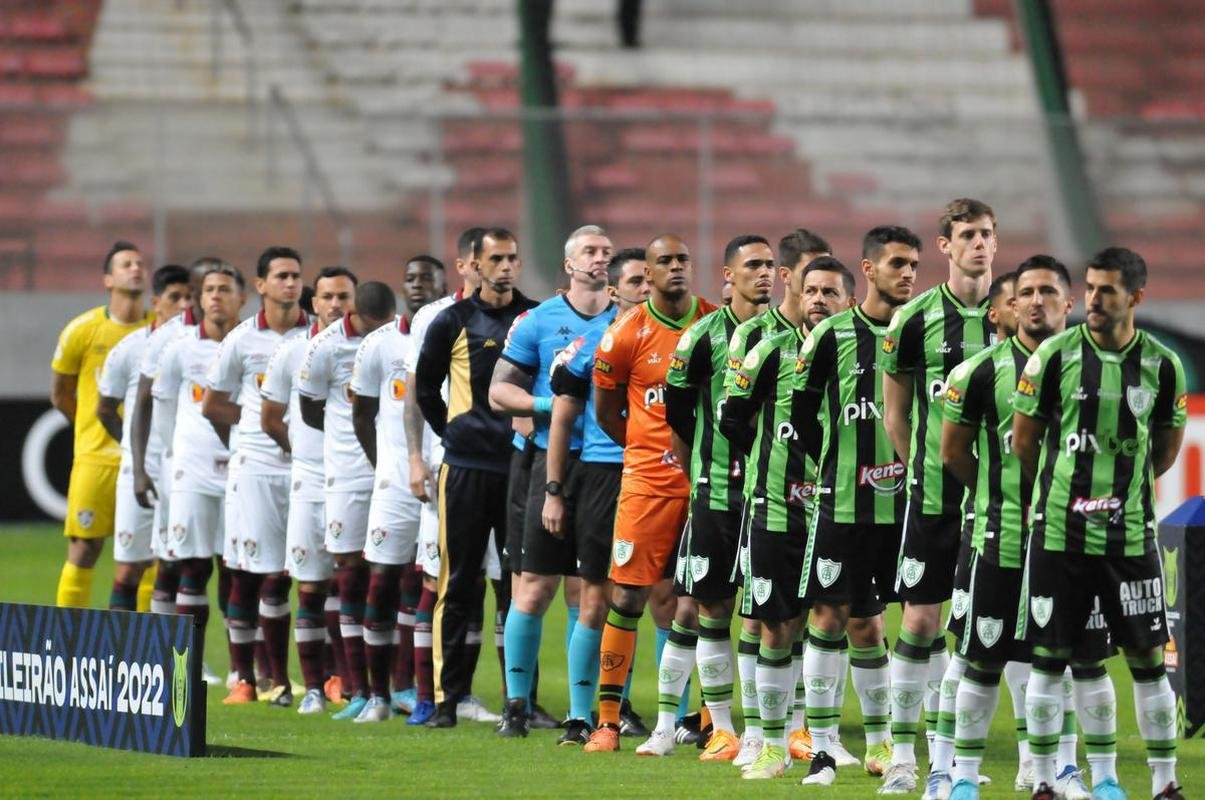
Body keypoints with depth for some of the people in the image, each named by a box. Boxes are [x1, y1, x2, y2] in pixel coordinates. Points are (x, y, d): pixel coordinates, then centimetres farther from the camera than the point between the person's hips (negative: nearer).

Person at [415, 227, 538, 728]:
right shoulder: (453, 323, 4)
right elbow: (426, 387, 14)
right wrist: (452, 434, 9)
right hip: (467, 468, -1)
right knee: (459, 585, -1)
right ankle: (447, 697, 2)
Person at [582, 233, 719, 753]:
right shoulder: (626, 335, -3)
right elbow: (606, 412, 8)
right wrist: (650, 449, 7)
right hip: (648, 479, -2)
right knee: (627, 597, -3)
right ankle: (607, 720, 2)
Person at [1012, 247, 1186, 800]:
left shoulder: (1162, 366, -1)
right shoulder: (1055, 355, -6)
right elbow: (1023, 438, 4)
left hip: (1131, 536, 1)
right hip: (1059, 534, -1)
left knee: (1148, 660, 3)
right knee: (1048, 661, 2)